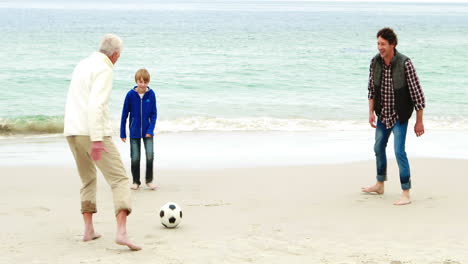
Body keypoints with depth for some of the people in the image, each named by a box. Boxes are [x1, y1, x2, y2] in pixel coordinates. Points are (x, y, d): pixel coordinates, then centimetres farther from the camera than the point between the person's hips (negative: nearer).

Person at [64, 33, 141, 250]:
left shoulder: (82, 65, 18)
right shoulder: (104, 70, -10)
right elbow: (95, 105, -23)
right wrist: (97, 141, -26)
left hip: (72, 132, 8)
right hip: (93, 133, -8)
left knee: (88, 180, 25)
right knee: (119, 180, -7)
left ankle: (88, 230, 19)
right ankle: (121, 232, -23)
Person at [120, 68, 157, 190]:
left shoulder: (151, 94, -8)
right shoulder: (130, 94, -10)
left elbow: (154, 114, -2)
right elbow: (124, 114, -3)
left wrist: (150, 130, -11)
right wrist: (122, 133, 0)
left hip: (147, 131, 0)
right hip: (134, 132, 0)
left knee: (150, 155, -9)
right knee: (135, 158, 5)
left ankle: (149, 180, 8)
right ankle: (136, 182, 21)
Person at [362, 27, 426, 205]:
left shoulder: (405, 63, -24)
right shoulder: (375, 61, -8)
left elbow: (417, 92, -18)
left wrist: (419, 121, -15)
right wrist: (371, 112, 1)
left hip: (399, 115, -6)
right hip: (383, 114, 7)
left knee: (399, 152, -13)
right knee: (379, 148, 19)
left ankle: (406, 194, -4)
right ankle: (380, 185, 39)